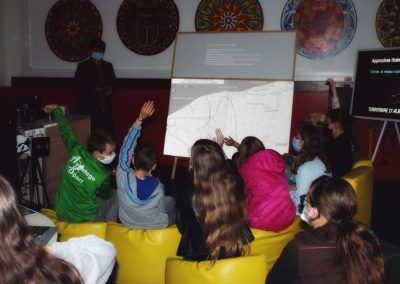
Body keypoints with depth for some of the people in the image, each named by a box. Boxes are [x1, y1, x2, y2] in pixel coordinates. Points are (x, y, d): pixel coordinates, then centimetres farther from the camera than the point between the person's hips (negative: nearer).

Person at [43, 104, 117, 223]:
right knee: (114, 197, 16)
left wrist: (57, 109, 18)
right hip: (83, 220, -5)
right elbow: (106, 195, -4)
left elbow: (65, 129, 1)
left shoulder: (76, 151, -18)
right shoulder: (103, 175, -28)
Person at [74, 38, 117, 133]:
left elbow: (114, 84, 21)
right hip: (88, 111, -4)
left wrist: (111, 90, -2)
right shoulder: (83, 66, 4)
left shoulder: (108, 66, 16)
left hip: (106, 110, 4)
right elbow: (77, 87, -1)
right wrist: (93, 90, -16)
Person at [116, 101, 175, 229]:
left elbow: (127, 146, -19)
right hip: (155, 227, -2)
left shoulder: (122, 176, -30)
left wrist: (140, 118, -15)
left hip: (127, 223, 2)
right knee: (170, 201, 25)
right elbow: (162, 210, -14)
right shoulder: (157, 187, -32)